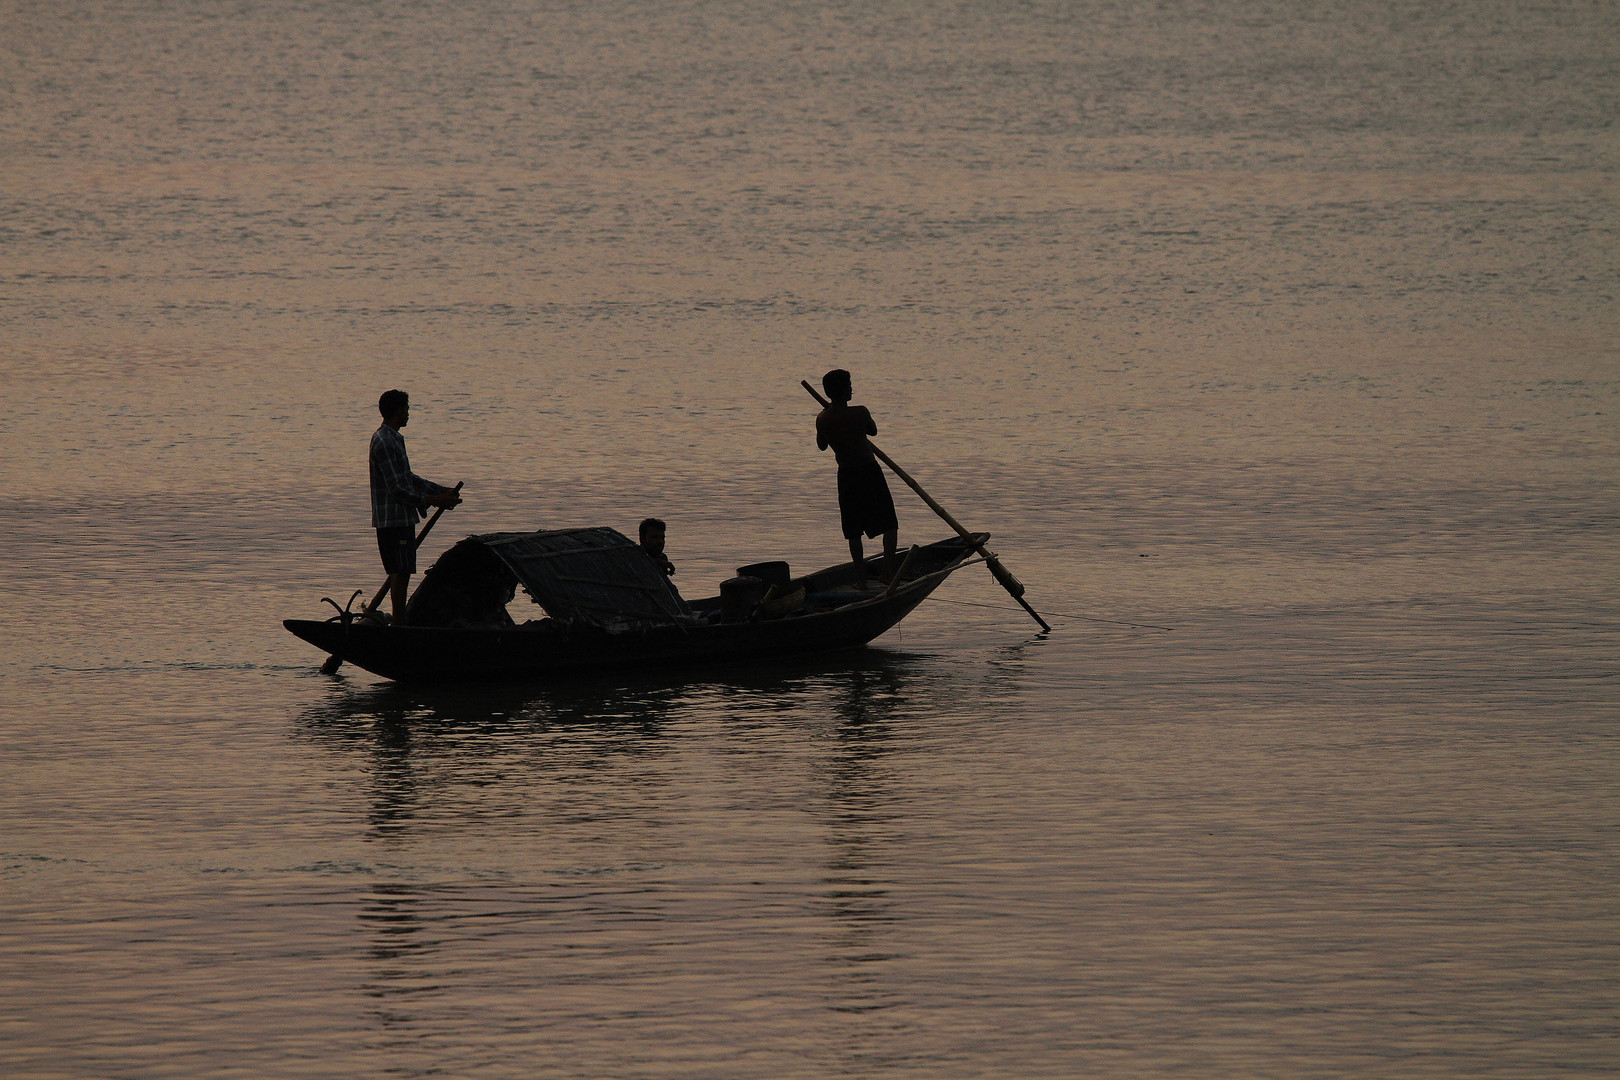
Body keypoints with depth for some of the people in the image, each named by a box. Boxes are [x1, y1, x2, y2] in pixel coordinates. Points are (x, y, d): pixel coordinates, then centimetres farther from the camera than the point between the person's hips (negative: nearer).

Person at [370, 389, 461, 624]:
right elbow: (397, 490, -21)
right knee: (400, 575, -10)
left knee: (399, 575, 12)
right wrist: (433, 500, -19)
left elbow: (408, 479, 25)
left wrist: (440, 491, 21)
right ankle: (399, 626, -11)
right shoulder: (384, 442, -17)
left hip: (401, 518, 11)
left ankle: (399, 627, 15)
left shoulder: (393, 439, 17)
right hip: (393, 519, -11)